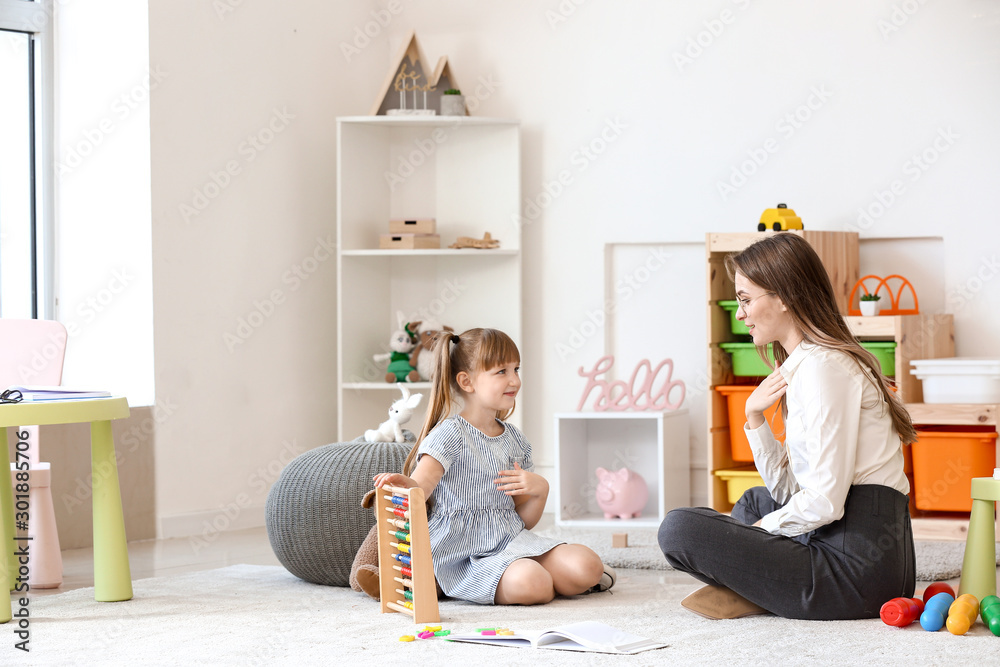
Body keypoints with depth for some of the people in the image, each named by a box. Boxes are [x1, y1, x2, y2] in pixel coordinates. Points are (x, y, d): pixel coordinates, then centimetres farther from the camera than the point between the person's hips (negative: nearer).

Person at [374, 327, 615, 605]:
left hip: (512, 541, 6)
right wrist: (404, 485, -45)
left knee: (587, 566, -19)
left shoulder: (514, 439, 14)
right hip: (466, 558, -6)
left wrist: (539, 489, -5)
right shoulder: (450, 435, -6)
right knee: (532, 584, -34)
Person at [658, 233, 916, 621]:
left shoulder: (822, 367, -13)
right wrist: (755, 417, 6)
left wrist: (761, 529, -4)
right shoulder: (801, 365, 18)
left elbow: (824, 502, -20)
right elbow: (789, 492, 16)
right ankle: (754, 586, 11)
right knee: (756, 500, 37)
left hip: (857, 570, -10)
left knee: (679, 529, -13)